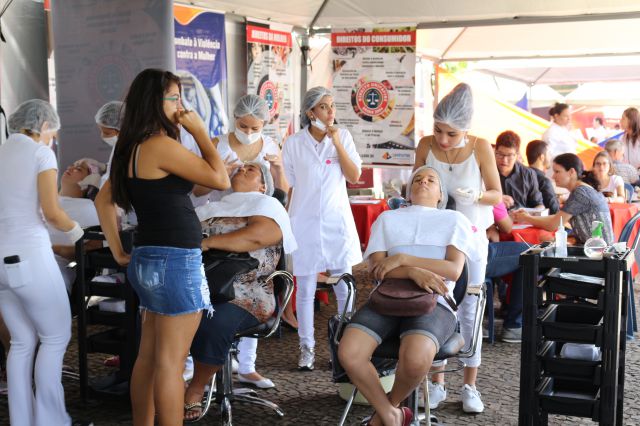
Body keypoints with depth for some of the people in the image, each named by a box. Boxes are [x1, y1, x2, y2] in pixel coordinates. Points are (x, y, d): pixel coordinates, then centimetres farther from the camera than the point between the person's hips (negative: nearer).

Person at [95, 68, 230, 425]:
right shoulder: (162, 145, -16)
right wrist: (200, 132, -6)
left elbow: (104, 200, 19)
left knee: (148, 357, 15)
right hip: (176, 261, -9)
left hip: (148, 259, 9)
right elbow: (221, 179, -14)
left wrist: (119, 253, 16)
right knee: (170, 362, -3)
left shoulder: (133, 148, 12)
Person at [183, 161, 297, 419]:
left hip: (243, 294, -5)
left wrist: (207, 242, -18)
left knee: (213, 323, -35)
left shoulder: (266, 205, 8)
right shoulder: (213, 208, 28)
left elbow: (258, 236, -14)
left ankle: (196, 390, -12)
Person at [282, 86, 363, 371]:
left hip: (337, 221, 1)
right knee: (305, 289, 5)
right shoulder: (294, 144, -1)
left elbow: (354, 177, -6)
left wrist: (337, 143, -13)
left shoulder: (343, 136, 1)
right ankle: (307, 348, 16)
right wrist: (288, 223, 7)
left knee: (344, 288, 4)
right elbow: (290, 186, 5)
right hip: (305, 221, 0)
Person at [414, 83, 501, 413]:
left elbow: (497, 195, -7)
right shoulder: (426, 145, -8)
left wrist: (476, 196, -27)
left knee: (469, 311, 3)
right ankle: (437, 385, 14)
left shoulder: (481, 148, -13)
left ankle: (470, 387, 15)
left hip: (470, 236, -2)